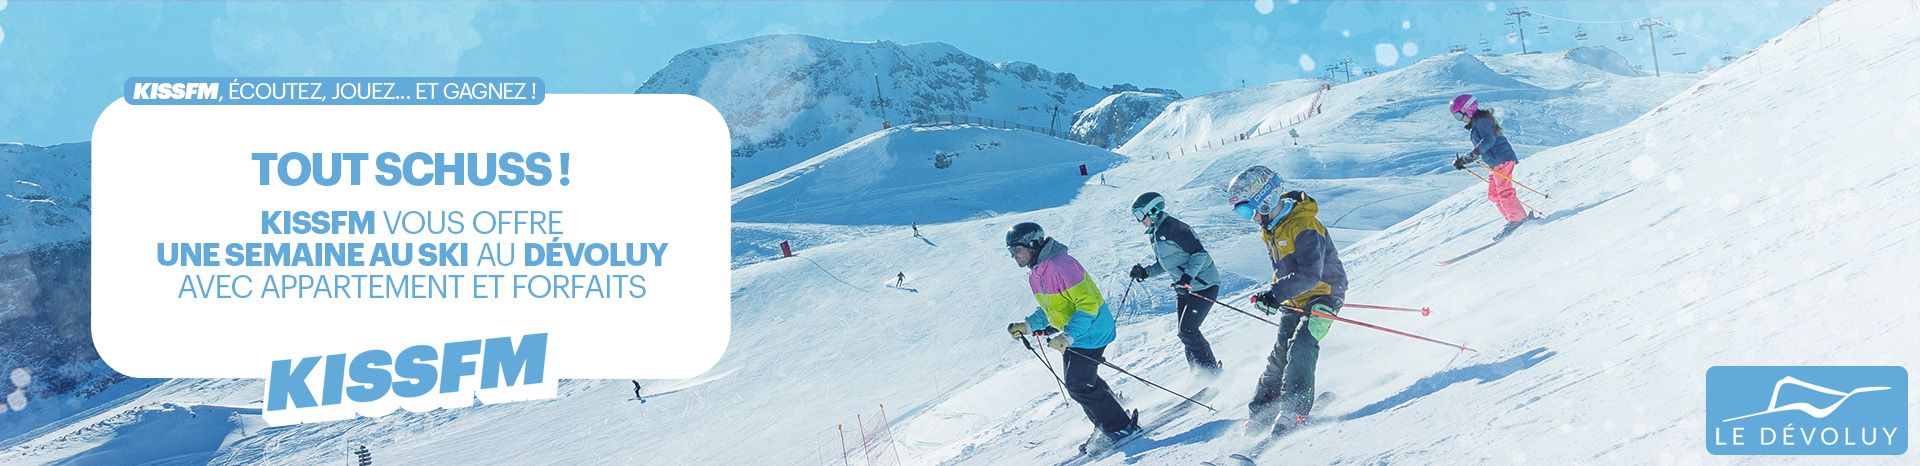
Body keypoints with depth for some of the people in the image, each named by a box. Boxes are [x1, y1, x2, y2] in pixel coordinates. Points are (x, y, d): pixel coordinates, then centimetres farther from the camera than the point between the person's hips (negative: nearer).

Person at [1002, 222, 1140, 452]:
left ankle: (1121, 427, -1)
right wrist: (1028, 326, 5)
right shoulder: (1035, 273, 5)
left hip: (1089, 331, -10)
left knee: (1078, 385, -12)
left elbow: (1087, 305, -28)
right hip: (1070, 334, 10)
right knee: (1076, 381, 16)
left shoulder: (1061, 265, -27)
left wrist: (1067, 336, -34)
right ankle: (1106, 426, 29)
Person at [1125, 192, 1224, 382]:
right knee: (1186, 332, 6)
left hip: (1204, 287, -9)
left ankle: (1212, 371, -2)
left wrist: (1188, 276, -33)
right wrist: (1145, 272, 4)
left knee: (1187, 330, -14)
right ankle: (1200, 373, 14)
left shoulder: (1174, 228, -19)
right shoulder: (1154, 234, 10)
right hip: (1183, 288, 9)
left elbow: (1200, 253, -21)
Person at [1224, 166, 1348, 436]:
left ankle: (1296, 408, -24)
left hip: (1323, 295, -8)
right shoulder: (1270, 229, 5)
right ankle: (1262, 409, 3)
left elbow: (1310, 275, -34)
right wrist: (1274, 295, 8)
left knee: (1300, 347, -23)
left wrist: (1275, 293, -42)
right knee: (1281, 352, 0)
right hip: (1295, 301, 8)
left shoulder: (1304, 227, -25)